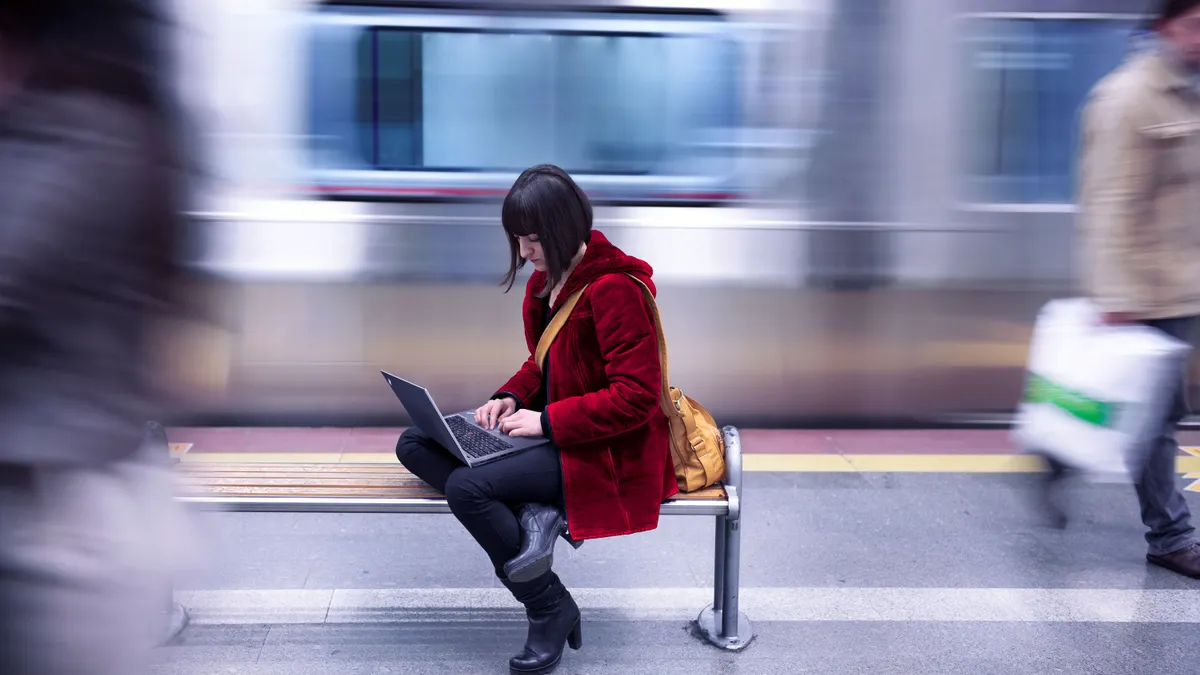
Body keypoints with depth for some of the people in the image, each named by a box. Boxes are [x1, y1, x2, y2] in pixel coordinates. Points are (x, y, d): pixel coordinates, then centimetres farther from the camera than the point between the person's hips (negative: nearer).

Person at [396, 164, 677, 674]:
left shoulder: (615, 287, -21)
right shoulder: (545, 280, 6)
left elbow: (635, 397, -24)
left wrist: (547, 421, -23)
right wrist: (511, 396, 0)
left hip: (601, 448, -10)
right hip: (548, 430, 10)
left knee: (466, 486, -26)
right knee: (413, 445, 0)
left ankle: (550, 608, -8)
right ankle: (533, 516, -18)